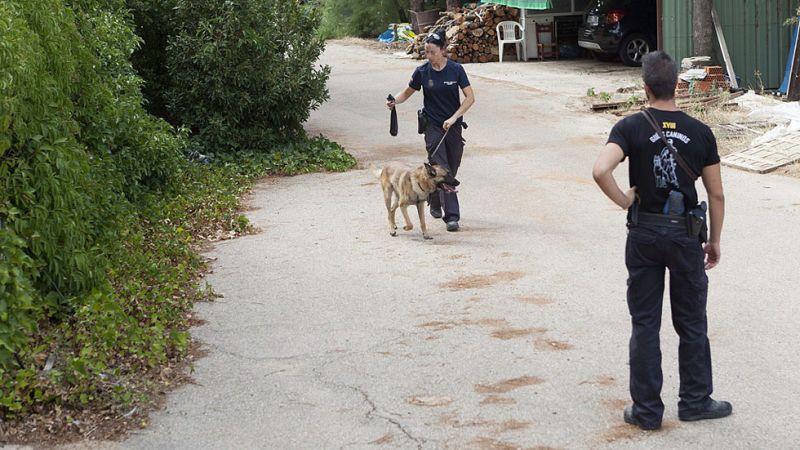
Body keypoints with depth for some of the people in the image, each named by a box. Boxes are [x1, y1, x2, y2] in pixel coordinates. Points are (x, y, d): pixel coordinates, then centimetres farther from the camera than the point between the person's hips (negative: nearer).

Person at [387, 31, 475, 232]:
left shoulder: (456, 69, -6)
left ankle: (434, 201, 35)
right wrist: (394, 101, -12)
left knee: (451, 169, 10)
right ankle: (451, 216, -14)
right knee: (442, 170, -12)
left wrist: (454, 117, -16)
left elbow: (470, 97, -7)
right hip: (433, 126, -1)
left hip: (453, 125, 1)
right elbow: (407, 92, 9)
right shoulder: (422, 72, -4)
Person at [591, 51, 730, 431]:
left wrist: (624, 201, -10)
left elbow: (600, 171, -27)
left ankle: (646, 409, 13)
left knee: (644, 324, 8)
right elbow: (716, 195, 0)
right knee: (692, 323, 14)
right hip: (686, 234, 1)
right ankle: (695, 401, 25)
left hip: (644, 233, 0)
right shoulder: (700, 132, -4)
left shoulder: (630, 128, -9)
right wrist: (715, 241, 12)